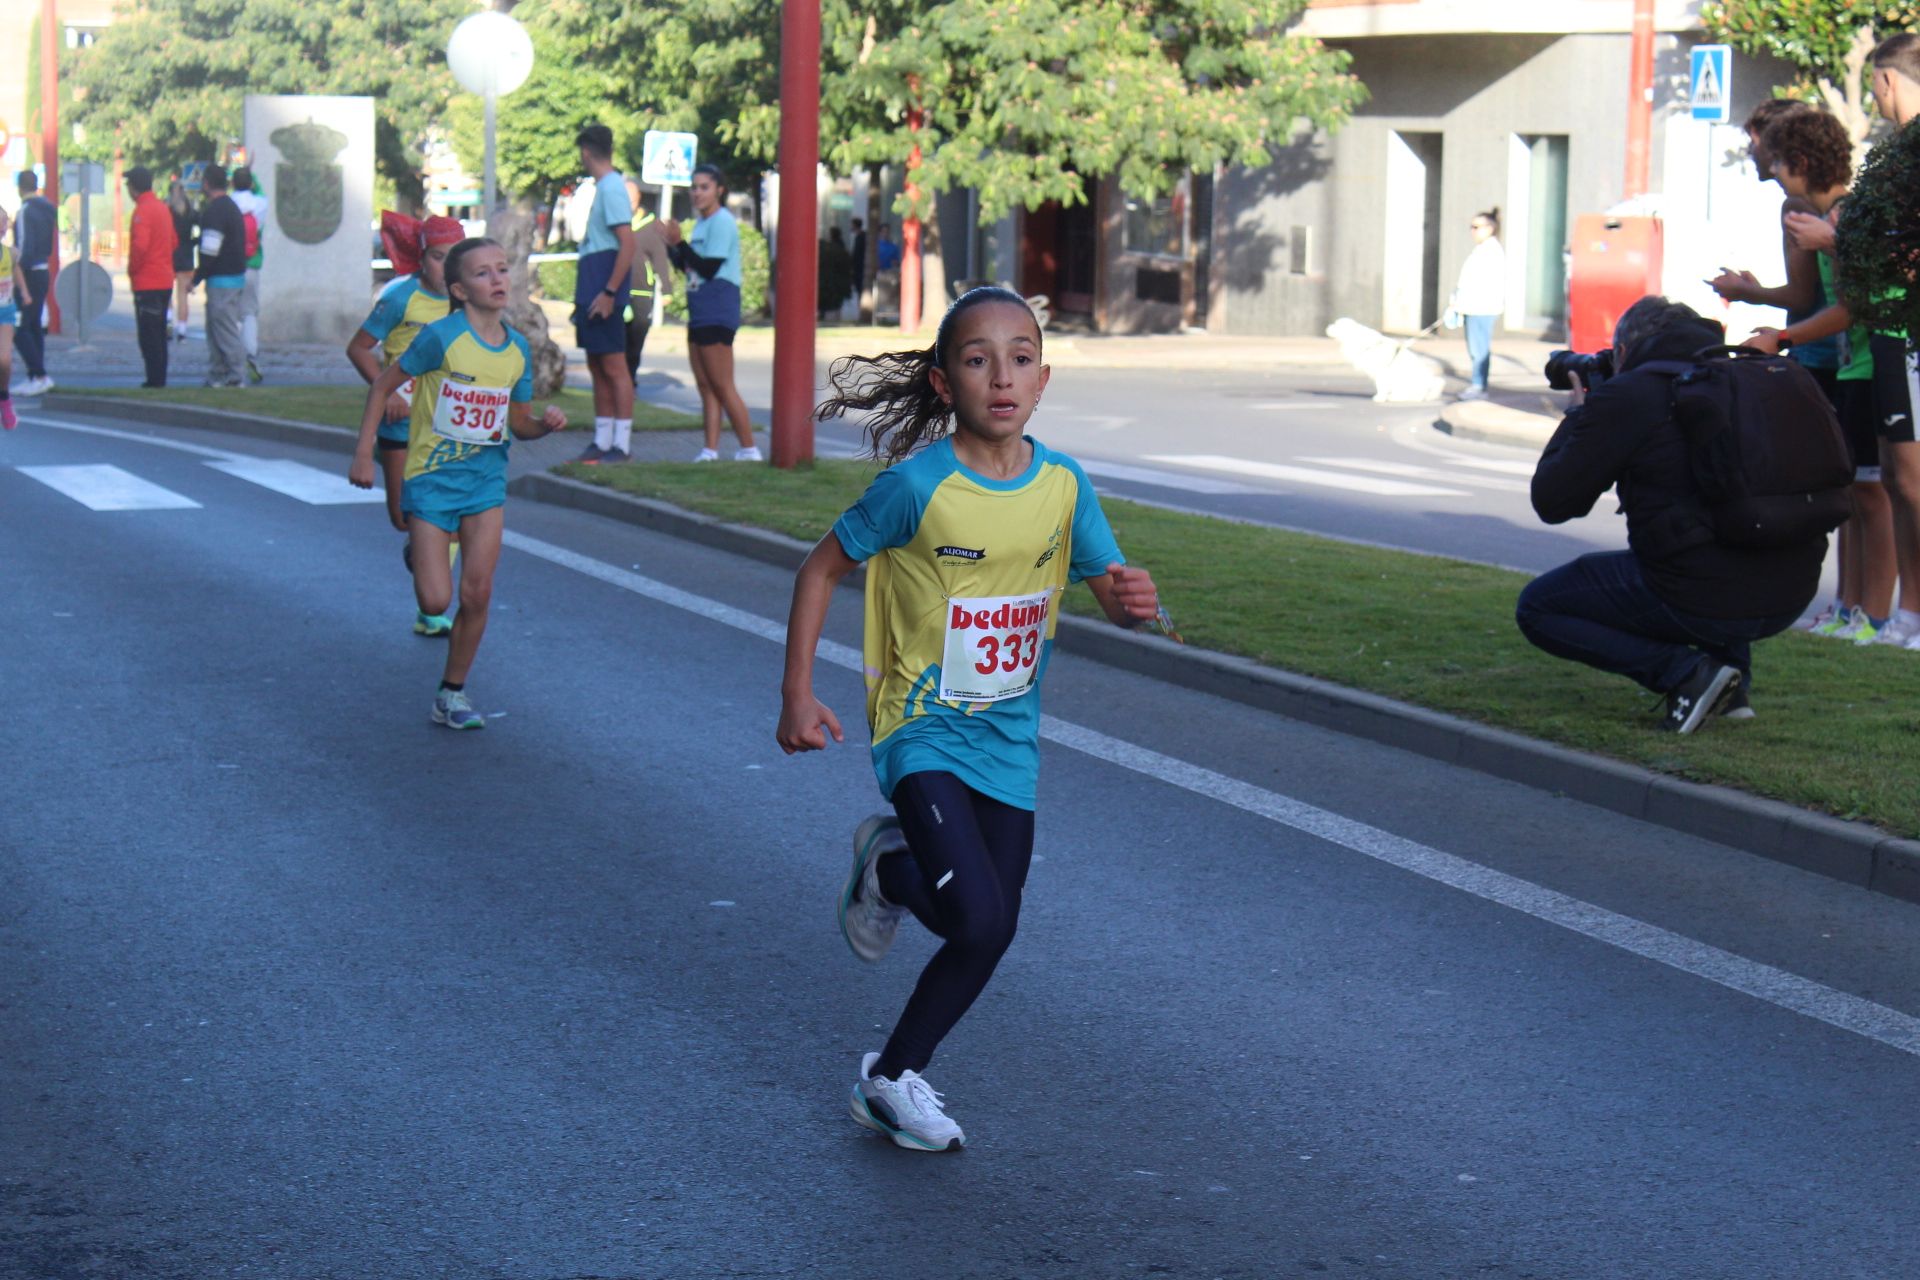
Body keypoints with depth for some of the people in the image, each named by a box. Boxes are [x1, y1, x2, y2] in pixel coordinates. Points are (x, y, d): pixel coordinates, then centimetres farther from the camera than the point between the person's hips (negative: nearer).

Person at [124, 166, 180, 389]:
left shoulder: (142, 210, -14)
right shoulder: (163, 208, 14)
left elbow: (140, 245, -24)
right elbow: (174, 242, 21)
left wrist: (132, 269, -10)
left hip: (147, 283, -9)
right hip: (165, 281, 9)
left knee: (148, 335, -6)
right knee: (159, 334, 13)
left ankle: (154, 380, -8)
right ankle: (159, 379, 16)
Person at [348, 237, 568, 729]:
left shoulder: (518, 348, 1)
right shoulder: (442, 337, -15)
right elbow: (383, 385, -5)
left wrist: (546, 424, -11)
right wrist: (363, 453, -7)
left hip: (486, 478, 4)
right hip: (431, 479, -4)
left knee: (477, 593, -2)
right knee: (436, 601, -6)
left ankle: (452, 692, 14)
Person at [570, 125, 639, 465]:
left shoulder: (612, 188, -13)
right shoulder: (603, 187, 17)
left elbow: (627, 244, -21)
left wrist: (609, 292, -22)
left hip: (603, 294, -10)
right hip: (591, 293, 10)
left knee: (614, 366, -7)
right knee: (597, 368, 12)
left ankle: (621, 445, -6)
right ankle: (602, 442, 17)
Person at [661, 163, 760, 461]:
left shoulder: (722, 221, -12)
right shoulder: (701, 223, 17)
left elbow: (709, 268, -18)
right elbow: (688, 267, 19)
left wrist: (680, 242, -16)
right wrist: (672, 246, 4)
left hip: (718, 311, -10)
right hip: (699, 313, 10)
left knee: (722, 386, -8)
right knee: (705, 386, 6)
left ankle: (749, 449, -4)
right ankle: (711, 450, 7)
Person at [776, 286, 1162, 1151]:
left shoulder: (1063, 485, -4)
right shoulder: (917, 485, -17)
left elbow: (1112, 589, 3)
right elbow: (822, 569, -6)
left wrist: (1134, 601, -22)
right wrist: (797, 697, -9)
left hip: (1008, 735, 5)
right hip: (923, 726, -5)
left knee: (991, 933, 8)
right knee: (980, 919, -19)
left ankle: (892, 1078, 30)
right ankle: (888, 869, 14)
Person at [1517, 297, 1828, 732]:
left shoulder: (1625, 396, -5)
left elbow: (1552, 502, 1)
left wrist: (1576, 416, 18)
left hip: (1705, 604, -7)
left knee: (1536, 608, 13)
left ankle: (1686, 672, -4)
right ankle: (1734, 681, 20)